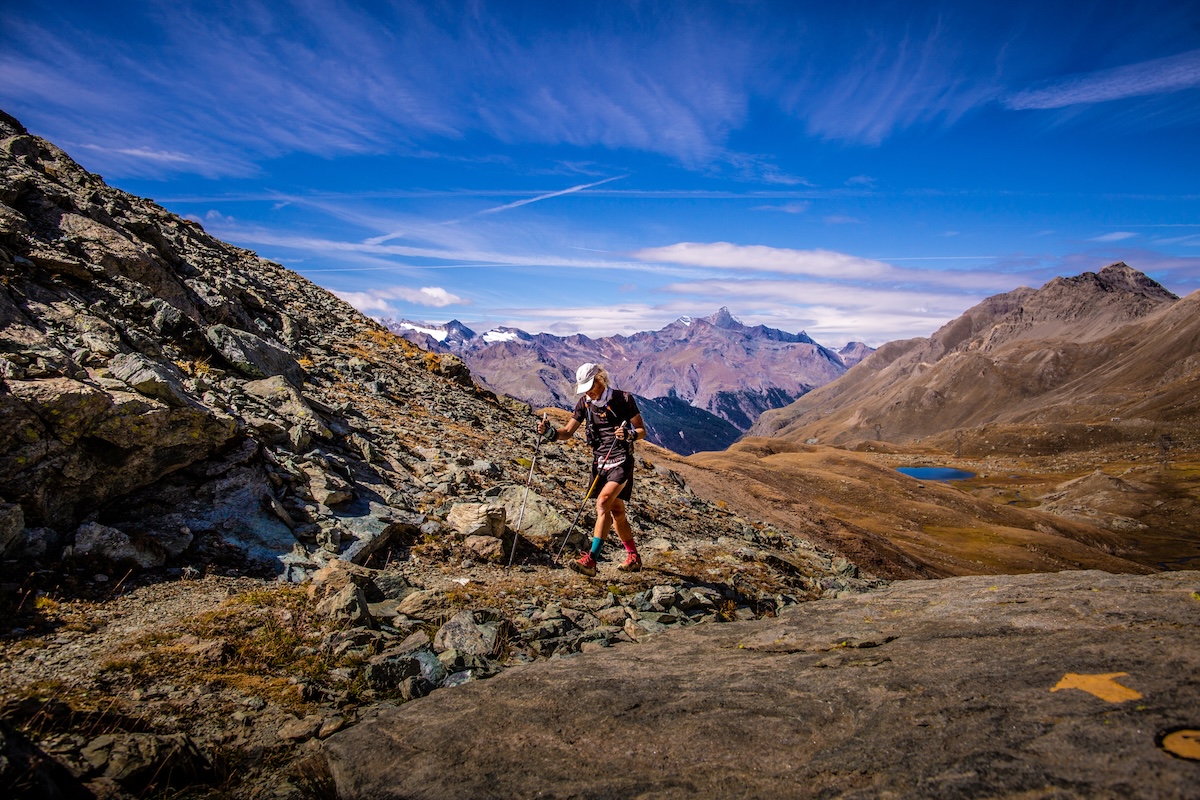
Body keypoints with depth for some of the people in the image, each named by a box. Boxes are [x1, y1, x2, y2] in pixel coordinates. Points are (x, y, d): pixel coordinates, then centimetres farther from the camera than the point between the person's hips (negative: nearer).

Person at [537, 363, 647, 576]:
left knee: (603, 504, -22)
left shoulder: (623, 399, -8)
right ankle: (633, 558, 29)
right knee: (616, 511, 13)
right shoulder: (585, 403, 5)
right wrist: (550, 433, -14)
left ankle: (591, 560, -25)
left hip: (621, 462, -6)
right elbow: (568, 432, 6)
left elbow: (642, 430, -3)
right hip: (600, 463, 6)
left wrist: (629, 435, -25)